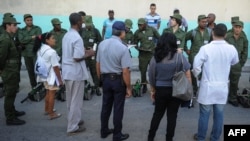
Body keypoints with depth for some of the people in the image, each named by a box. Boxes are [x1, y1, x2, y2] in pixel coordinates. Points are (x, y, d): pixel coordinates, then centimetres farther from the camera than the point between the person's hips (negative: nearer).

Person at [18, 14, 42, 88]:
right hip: (26, 53, 4)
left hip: (36, 53, -4)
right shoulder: (21, 31, 11)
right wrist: (32, 37, -12)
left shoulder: (37, 29, 3)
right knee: (30, 71, 10)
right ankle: (34, 87, 21)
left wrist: (26, 40, -13)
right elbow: (21, 40, -6)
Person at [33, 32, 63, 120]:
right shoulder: (52, 52, -22)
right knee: (52, 94, 3)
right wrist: (60, 79, -14)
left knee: (48, 93, 23)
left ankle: (47, 110, 36)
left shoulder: (40, 50, 4)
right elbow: (55, 67, -21)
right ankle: (51, 114, 14)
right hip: (51, 76, -8)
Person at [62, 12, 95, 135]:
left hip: (67, 71, 9)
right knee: (76, 100, 3)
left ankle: (73, 121, 34)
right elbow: (77, 58, -24)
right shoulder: (77, 38, -19)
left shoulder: (66, 35, 9)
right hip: (76, 73, -9)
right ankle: (73, 127, 13)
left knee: (70, 99, 19)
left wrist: (83, 51, 14)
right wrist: (88, 54, -8)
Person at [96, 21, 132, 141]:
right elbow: (125, 71, -20)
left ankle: (104, 131, 34)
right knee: (118, 108, 8)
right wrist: (128, 87, -10)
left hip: (105, 79, 6)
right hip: (118, 80, -5)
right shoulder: (123, 48, -19)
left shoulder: (102, 44, -2)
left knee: (105, 106, 18)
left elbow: (98, 64, 6)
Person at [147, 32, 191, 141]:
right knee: (172, 116, 12)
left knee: (157, 114, 17)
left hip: (160, 90, 1)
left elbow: (151, 77, 1)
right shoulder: (179, 57, -9)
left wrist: (153, 90, 12)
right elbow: (187, 75, -7)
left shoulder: (155, 58, -6)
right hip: (176, 91, -1)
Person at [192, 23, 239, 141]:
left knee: (204, 114, 9)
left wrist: (196, 74, 7)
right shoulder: (231, 49, -5)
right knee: (219, 115, 14)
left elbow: (196, 66, -14)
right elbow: (235, 62, 15)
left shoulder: (205, 48, -17)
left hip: (208, 87, -3)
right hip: (223, 87, 3)